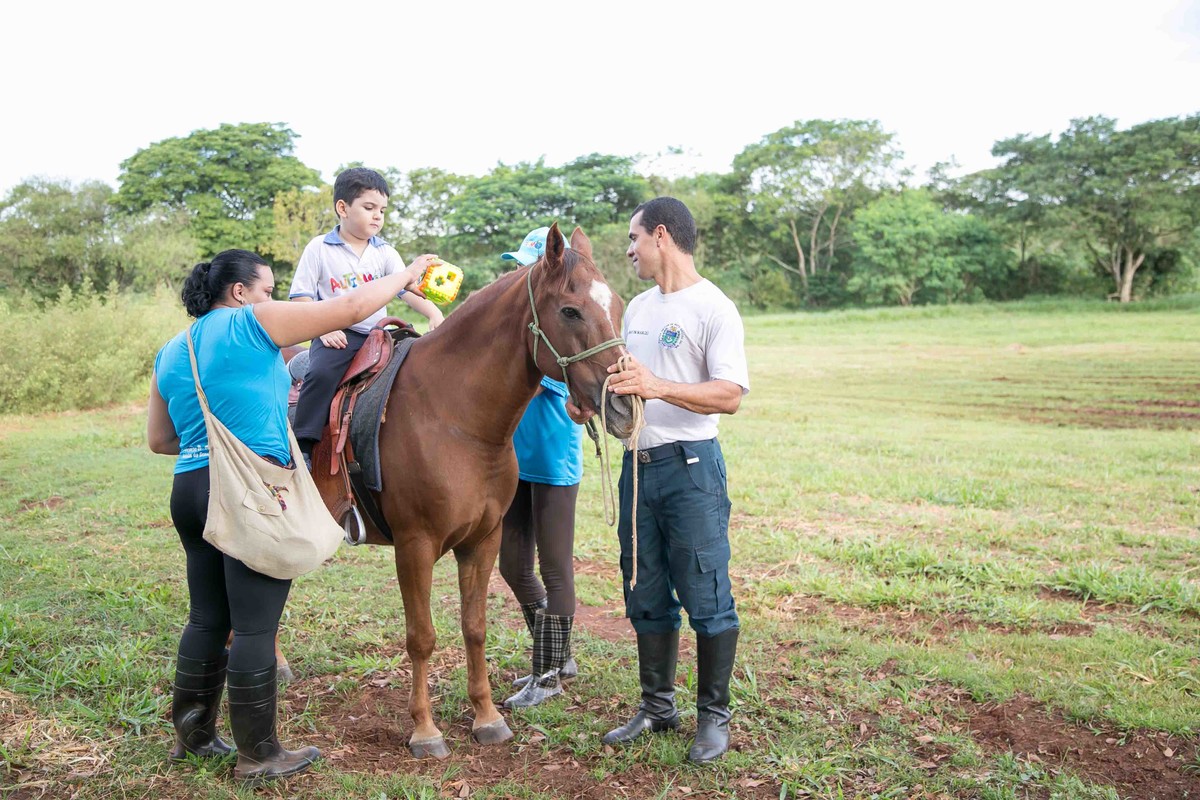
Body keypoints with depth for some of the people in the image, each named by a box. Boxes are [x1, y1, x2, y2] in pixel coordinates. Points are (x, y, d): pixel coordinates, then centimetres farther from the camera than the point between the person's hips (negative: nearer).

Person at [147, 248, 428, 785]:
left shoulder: (171, 352, 18)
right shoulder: (253, 323, -4)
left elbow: (158, 440, 21)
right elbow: (351, 308, -5)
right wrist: (406, 276, 6)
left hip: (190, 488, 8)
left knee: (207, 618, 18)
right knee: (255, 625, -1)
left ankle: (192, 734, 30)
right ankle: (257, 756, 9)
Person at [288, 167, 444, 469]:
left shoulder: (385, 252, 11)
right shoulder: (319, 249, 2)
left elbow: (407, 288, -1)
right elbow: (301, 297, 0)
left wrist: (433, 313, -19)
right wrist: (324, 330, -14)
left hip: (377, 334, 4)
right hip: (336, 336, -4)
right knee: (321, 374, -30)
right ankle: (302, 446, -19)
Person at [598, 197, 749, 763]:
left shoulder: (713, 309, -9)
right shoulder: (638, 308, 15)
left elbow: (730, 395, -19)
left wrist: (659, 387, -31)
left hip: (690, 465, -7)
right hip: (637, 463, 8)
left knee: (706, 599, 0)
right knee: (646, 597, 14)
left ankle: (714, 716, 16)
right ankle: (657, 708, 28)